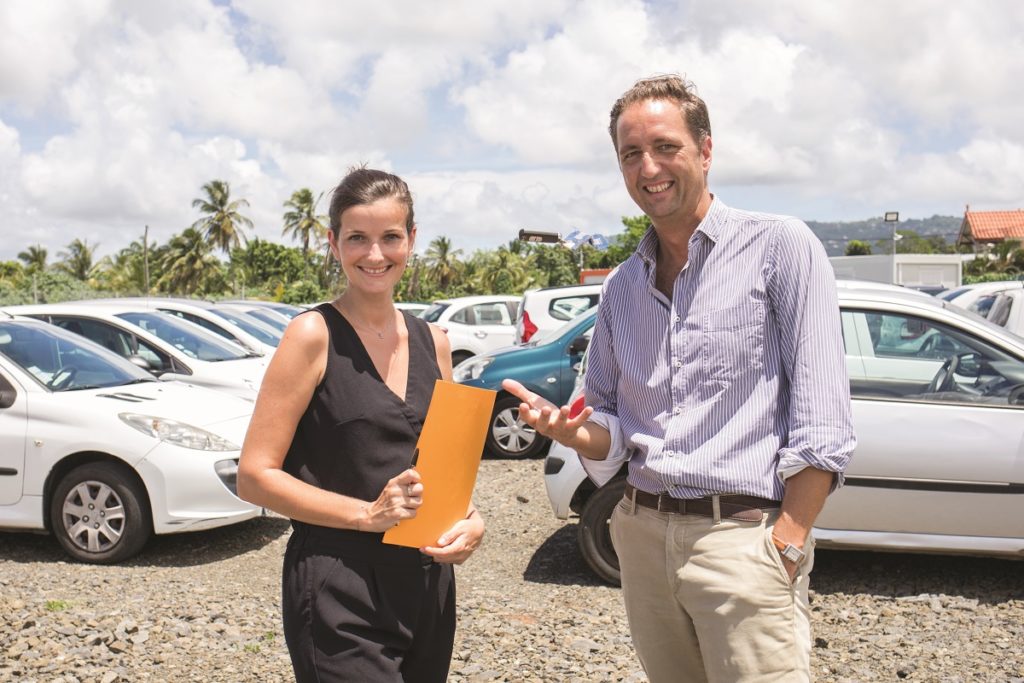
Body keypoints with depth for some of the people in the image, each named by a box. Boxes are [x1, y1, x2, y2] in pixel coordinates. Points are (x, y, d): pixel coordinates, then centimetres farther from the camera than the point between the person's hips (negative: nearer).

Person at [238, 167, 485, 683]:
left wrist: (470, 520, -3)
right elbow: (255, 476, -12)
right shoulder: (314, 335, -8)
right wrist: (368, 513, -20)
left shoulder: (432, 342, 8)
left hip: (429, 587, 6)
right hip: (339, 598, -6)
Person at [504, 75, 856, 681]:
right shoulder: (621, 287, 12)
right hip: (642, 534, 5)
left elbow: (822, 419, -11)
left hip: (744, 534, -5)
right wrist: (570, 429, -6)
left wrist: (787, 544, -16)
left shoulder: (780, 245, -5)